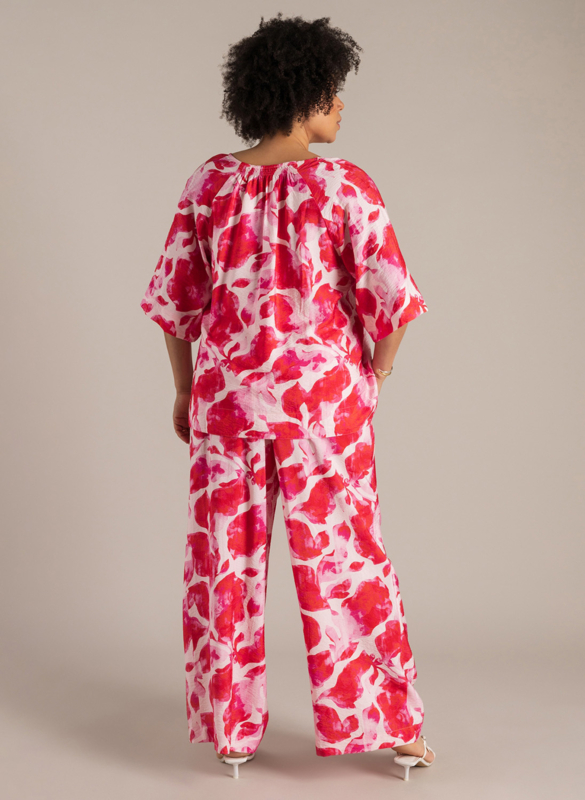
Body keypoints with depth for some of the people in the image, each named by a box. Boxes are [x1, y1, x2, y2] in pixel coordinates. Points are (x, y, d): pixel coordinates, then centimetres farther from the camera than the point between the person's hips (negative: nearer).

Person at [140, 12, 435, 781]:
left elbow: (172, 297, 3)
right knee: (340, 554, 8)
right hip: (324, 395, -2)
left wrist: (185, 388, 14)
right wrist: (371, 383, 6)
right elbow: (390, 299, -10)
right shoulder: (344, 185, -10)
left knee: (226, 558, 13)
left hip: (226, 394, 3)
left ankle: (230, 726, 25)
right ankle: (382, 722, 20)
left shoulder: (210, 182, -1)